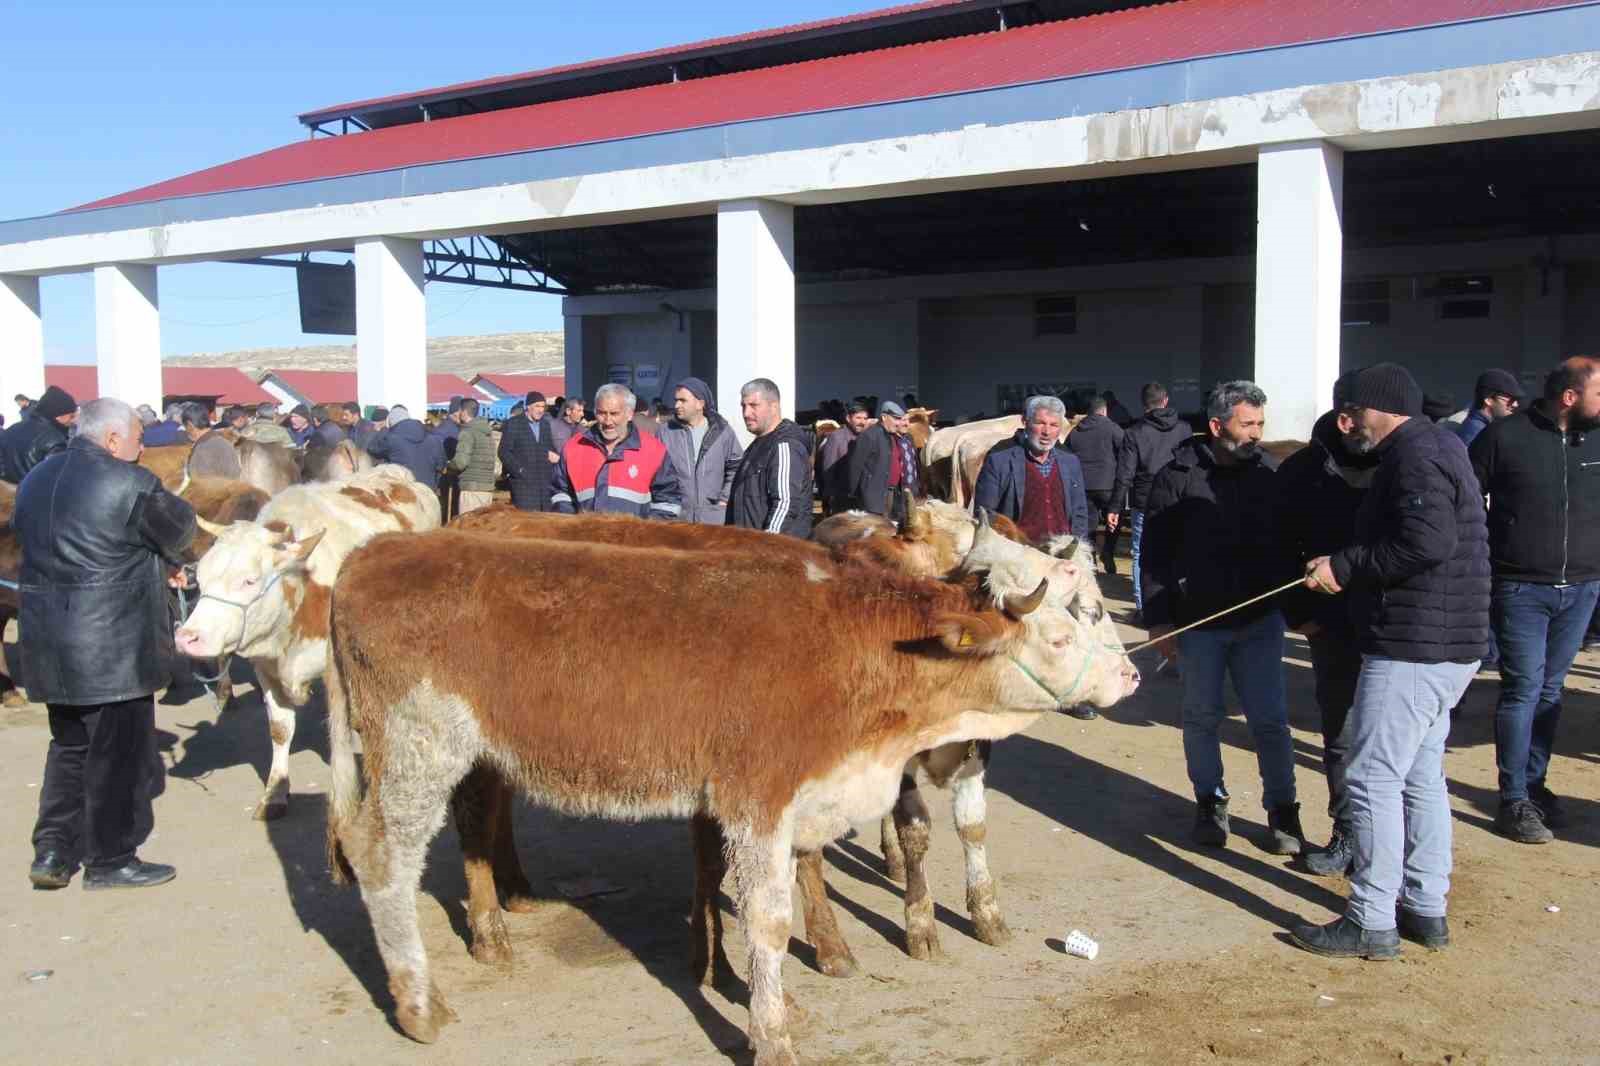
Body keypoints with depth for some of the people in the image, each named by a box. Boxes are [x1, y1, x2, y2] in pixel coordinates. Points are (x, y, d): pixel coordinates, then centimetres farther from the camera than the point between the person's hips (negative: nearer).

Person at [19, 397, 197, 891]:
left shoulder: (35, 479, 11)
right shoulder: (131, 484, -15)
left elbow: (32, 543, 17)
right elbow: (181, 531, -4)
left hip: (47, 642, 8)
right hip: (114, 642, -8)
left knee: (69, 745, 21)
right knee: (119, 752, 5)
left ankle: (51, 851, 20)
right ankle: (111, 859, 14)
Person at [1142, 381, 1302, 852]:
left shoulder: (1268, 474, 2)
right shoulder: (1178, 476, -6)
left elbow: (1288, 544, 8)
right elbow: (1155, 553, -5)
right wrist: (1158, 617, -9)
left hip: (1260, 619, 2)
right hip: (1198, 620, -1)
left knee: (1270, 719, 3)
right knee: (1202, 717, 10)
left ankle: (1282, 811, 16)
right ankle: (1210, 802, 27)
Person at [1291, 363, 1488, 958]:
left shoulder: (1415, 455, -15)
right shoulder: (1435, 450, 18)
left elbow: (1428, 542, -27)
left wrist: (1345, 564, -18)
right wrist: (1347, 567, 10)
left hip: (1411, 650, -11)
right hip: (1448, 648, 11)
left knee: (1371, 779, -5)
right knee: (1421, 776, 17)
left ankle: (1372, 925, 1)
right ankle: (1426, 910, 26)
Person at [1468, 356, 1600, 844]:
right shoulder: (1505, 437, -7)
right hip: (1521, 589, -4)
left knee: (1550, 690, 13)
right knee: (1524, 689, -4)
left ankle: (1534, 783, 25)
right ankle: (1514, 799, 4)